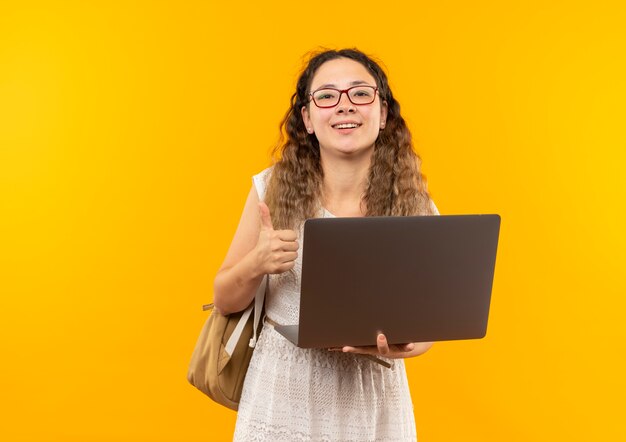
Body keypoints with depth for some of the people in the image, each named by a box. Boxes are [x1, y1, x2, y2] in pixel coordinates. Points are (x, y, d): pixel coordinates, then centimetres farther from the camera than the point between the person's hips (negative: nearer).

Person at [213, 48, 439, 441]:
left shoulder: (415, 208, -9)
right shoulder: (273, 189, -8)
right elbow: (225, 300, 1)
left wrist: (408, 343, -22)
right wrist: (256, 264, -19)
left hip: (372, 403, 0)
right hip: (283, 395, 0)